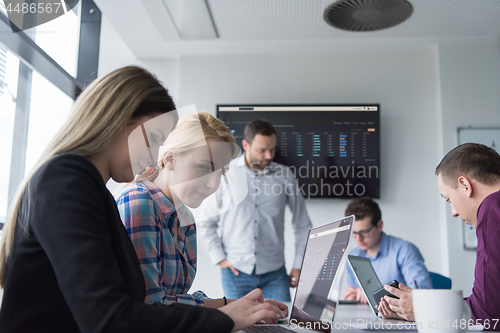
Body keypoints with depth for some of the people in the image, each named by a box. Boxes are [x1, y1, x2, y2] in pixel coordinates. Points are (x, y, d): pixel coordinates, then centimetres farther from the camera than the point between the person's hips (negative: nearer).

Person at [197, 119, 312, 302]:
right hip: (236, 272, -1)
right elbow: (205, 222, 4)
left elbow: (302, 225, 9)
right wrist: (220, 258, -2)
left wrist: (299, 265, 6)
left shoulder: (284, 176, 2)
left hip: (274, 274, 1)